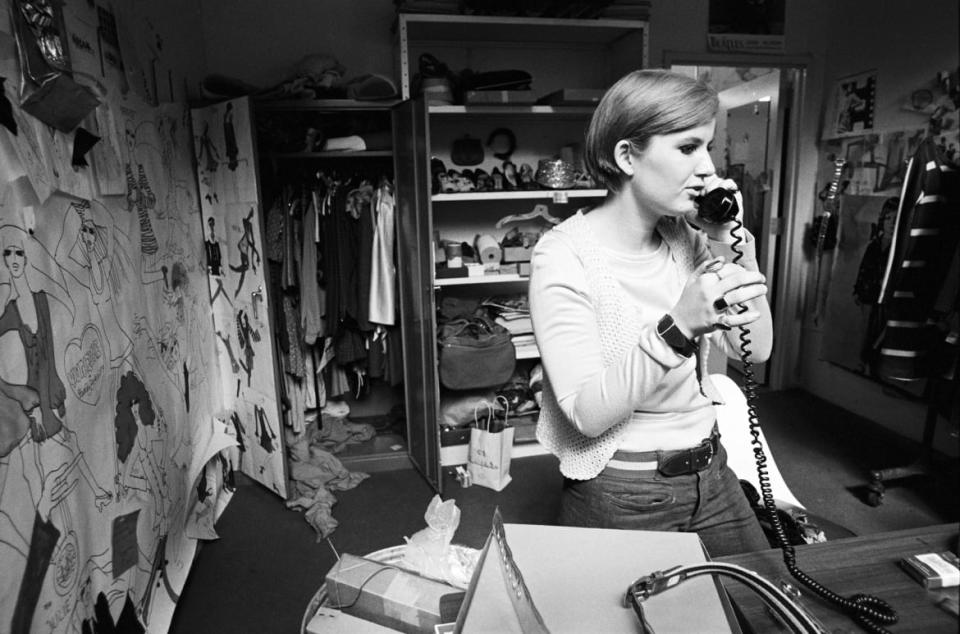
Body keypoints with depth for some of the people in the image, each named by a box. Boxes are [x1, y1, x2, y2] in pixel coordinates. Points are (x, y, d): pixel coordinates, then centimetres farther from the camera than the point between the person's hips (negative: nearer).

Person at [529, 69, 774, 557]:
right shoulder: (563, 256, -20)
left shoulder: (685, 237, 0)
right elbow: (588, 414, -26)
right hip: (619, 496, -6)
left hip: (709, 474, 6)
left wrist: (730, 244, -10)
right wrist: (678, 328, -39)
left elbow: (755, 351, 0)